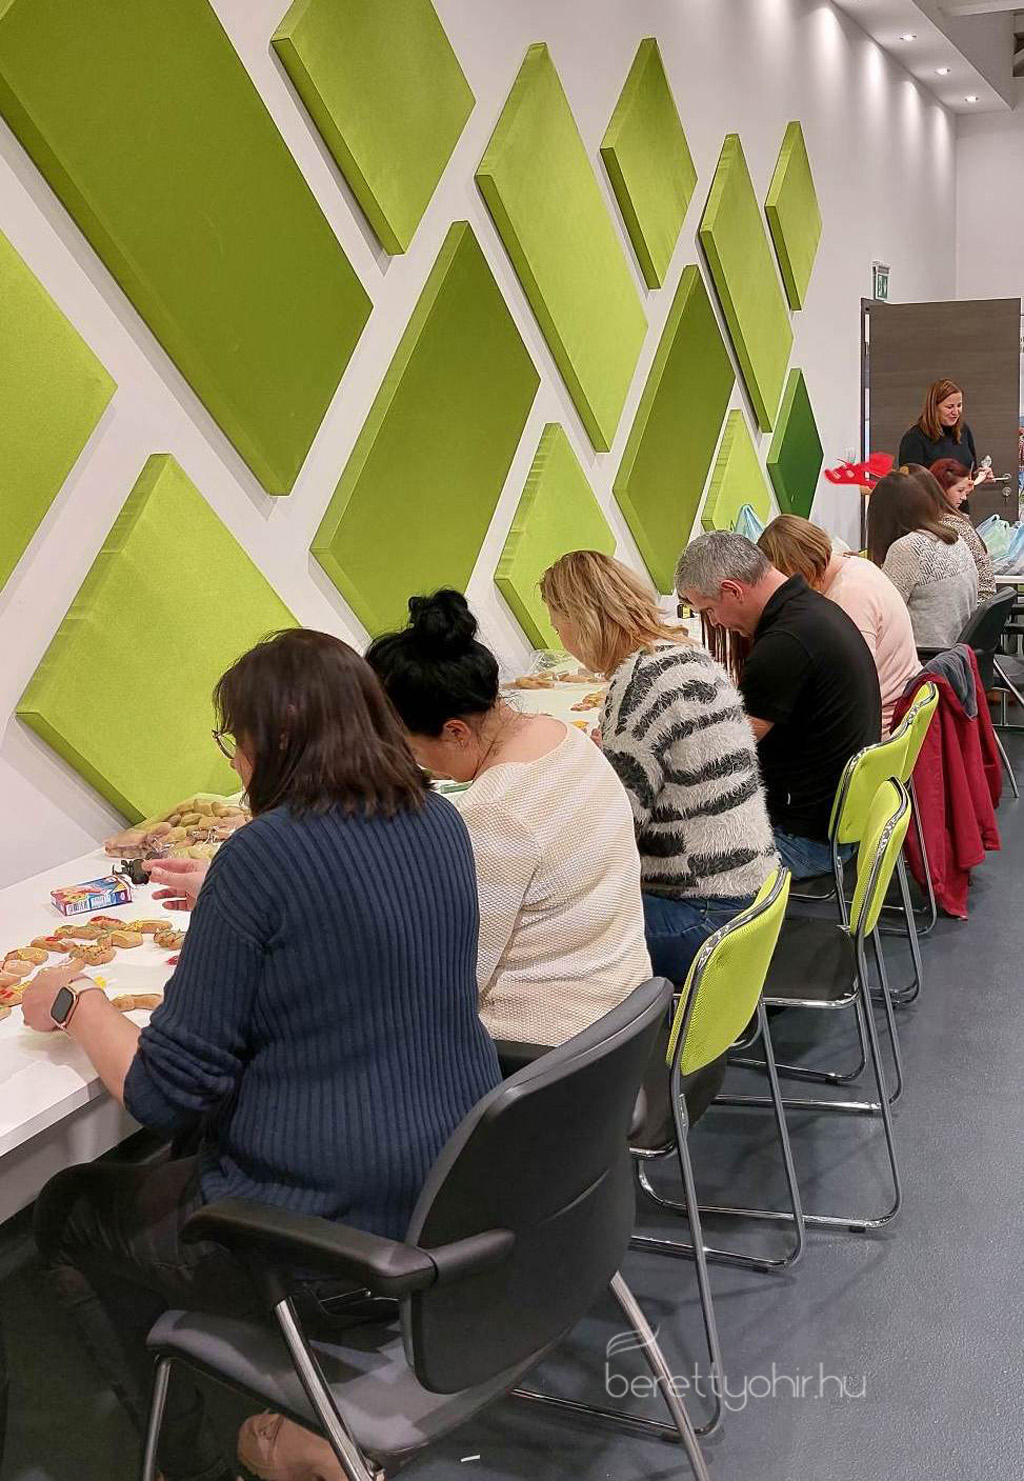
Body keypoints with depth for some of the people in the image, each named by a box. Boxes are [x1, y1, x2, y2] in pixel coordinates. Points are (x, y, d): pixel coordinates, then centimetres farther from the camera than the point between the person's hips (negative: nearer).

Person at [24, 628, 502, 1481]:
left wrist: (74, 1003, 0)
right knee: (160, 1182, 31)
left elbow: (167, 1094, -16)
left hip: (331, 1238, -7)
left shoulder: (263, 854, -21)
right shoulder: (441, 824, -1)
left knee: (67, 1214, 18)